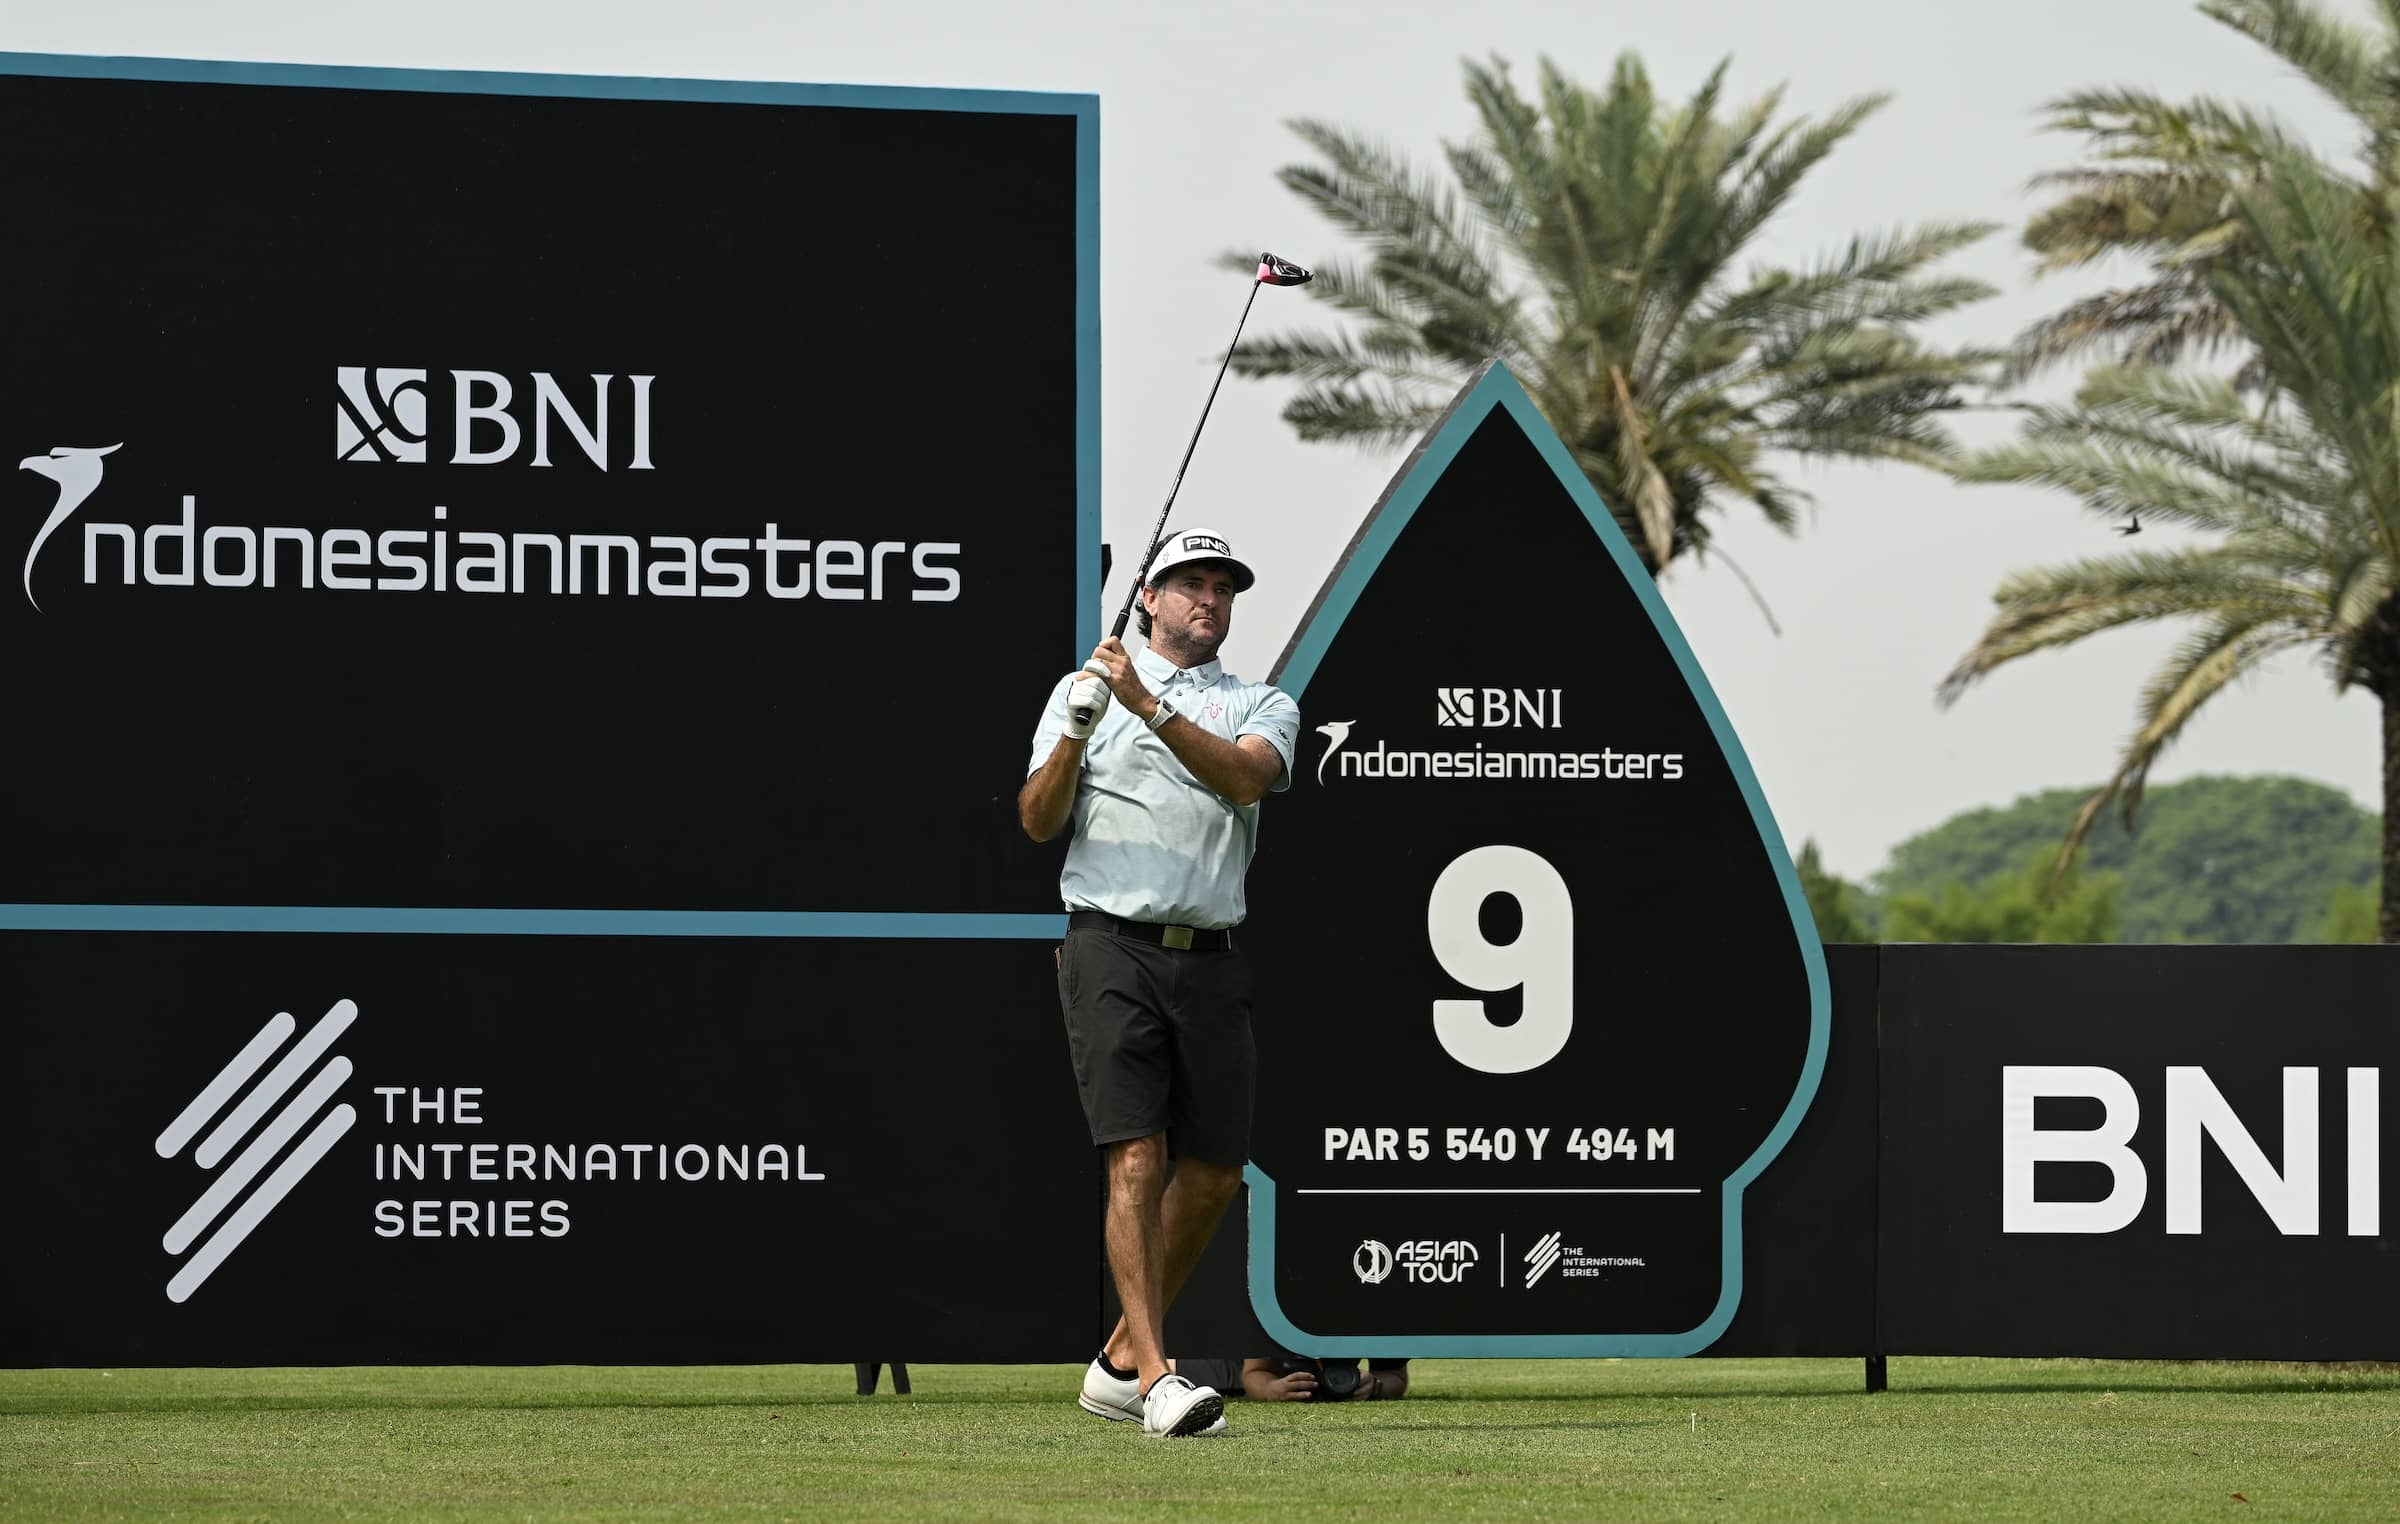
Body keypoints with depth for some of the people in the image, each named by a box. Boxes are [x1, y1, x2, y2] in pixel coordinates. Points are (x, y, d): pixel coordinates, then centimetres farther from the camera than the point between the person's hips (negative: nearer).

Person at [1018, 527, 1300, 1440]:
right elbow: (1038, 822, 1)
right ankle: (1157, 1379, -19)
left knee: (1214, 1172, 6)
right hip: (1111, 948, -4)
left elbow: (1245, 777, -10)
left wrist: (1149, 705, -20)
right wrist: (1077, 734, -16)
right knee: (1136, 1162, -14)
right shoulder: (1084, 688, 10)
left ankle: (1120, 1363, 21)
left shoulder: (1262, 706, 13)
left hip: (1209, 956, 4)